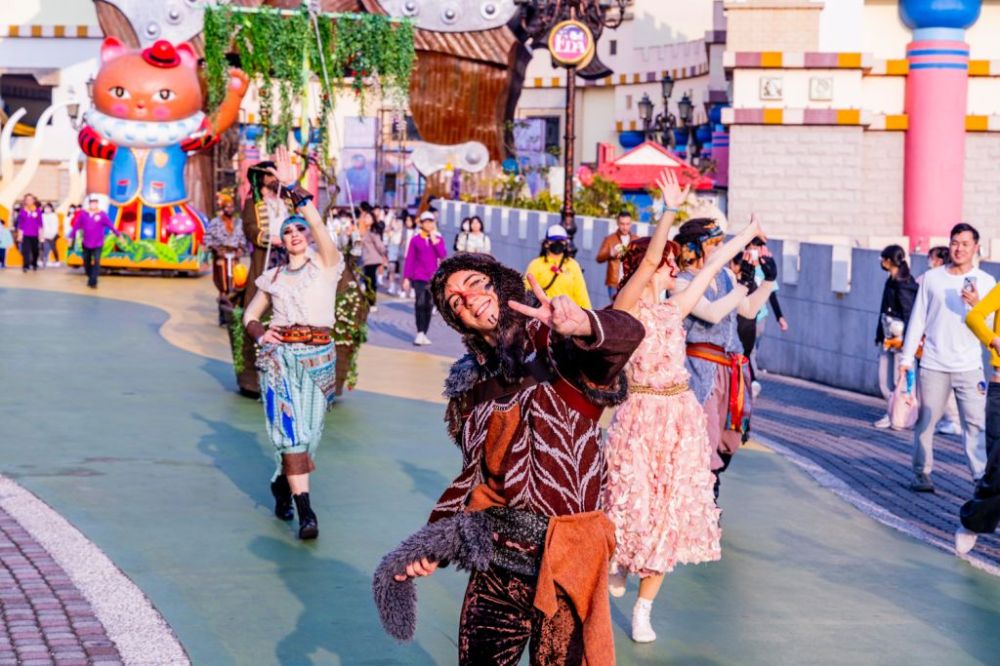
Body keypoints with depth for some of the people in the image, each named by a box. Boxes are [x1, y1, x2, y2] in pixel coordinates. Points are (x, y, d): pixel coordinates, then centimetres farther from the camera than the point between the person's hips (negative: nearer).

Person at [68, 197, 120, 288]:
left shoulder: (102, 214, -7)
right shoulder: (83, 214, -3)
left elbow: (110, 225, -7)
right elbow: (76, 226, 3)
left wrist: (118, 234, -7)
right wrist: (71, 237, 8)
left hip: (98, 244, -2)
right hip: (86, 243, 3)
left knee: (96, 262, -14)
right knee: (86, 262, 12)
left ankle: (93, 282, -11)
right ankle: (90, 278, 33)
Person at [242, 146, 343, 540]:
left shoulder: (325, 264, 4)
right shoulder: (272, 277, 14)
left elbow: (317, 224, -12)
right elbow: (250, 314, 20)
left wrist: (293, 190, -19)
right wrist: (259, 332, -3)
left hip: (318, 356, -1)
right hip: (279, 356, 1)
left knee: (306, 432, 6)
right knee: (290, 430, -11)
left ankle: (282, 484, 34)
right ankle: (305, 512, -17)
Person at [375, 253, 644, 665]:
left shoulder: (555, 347, -8)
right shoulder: (472, 382, 10)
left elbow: (627, 333, -29)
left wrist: (580, 325, -51)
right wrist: (433, 545, 10)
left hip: (561, 560, -6)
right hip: (495, 559, 6)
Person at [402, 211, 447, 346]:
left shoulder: (439, 239, 8)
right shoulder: (415, 240, 2)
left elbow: (443, 255, -7)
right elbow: (409, 259, 2)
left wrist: (434, 239, -11)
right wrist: (406, 278, -2)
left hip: (433, 277, 3)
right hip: (419, 277, -3)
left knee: (429, 306, 4)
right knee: (420, 303, -16)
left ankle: (424, 334, 12)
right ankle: (420, 333, -15)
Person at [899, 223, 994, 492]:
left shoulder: (985, 282, 5)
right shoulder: (932, 278, 8)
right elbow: (917, 320, 11)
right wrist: (906, 358, 8)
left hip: (969, 366, -1)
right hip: (933, 365, 1)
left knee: (976, 422, -9)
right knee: (925, 421, 2)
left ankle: (983, 477, -7)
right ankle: (922, 474, 13)